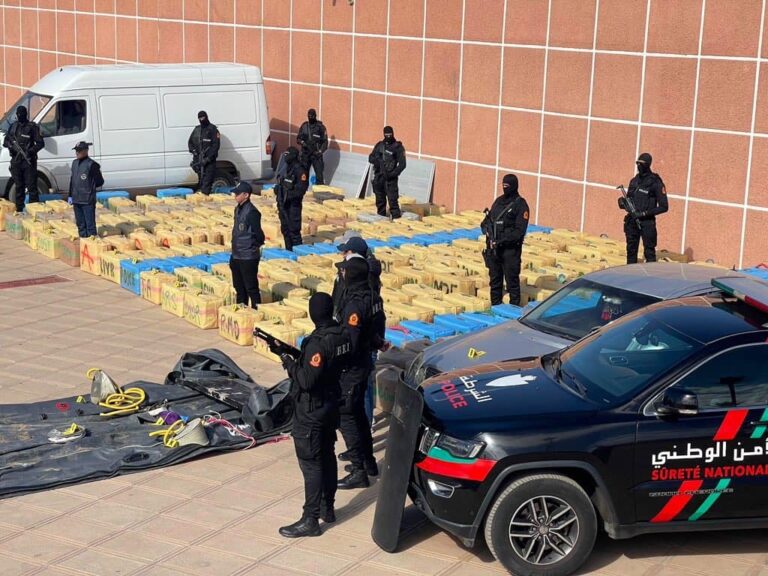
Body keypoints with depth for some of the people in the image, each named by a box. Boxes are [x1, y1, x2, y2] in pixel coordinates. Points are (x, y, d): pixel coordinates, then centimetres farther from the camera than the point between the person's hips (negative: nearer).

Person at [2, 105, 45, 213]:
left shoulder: (32, 127, -3)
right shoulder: (13, 126, 13)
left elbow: (40, 143, -6)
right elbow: (5, 140, 18)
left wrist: (31, 151, -22)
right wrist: (9, 145, -6)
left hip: (28, 161, -5)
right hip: (16, 161, 5)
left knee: (32, 187, -8)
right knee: (19, 187, 11)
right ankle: (19, 210, 17)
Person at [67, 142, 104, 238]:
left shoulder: (91, 164, -10)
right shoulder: (75, 163, 12)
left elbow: (100, 182, -6)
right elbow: (72, 180, 18)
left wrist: (90, 187, 1)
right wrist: (70, 195, 15)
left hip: (88, 201, -7)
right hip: (76, 200, 7)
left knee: (90, 224, -3)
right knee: (80, 224, 14)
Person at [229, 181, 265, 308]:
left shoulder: (251, 212, -19)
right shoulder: (238, 209, 9)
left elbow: (258, 234, -20)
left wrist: (255, 245, -3)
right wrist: (234, 254, 15)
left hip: (248, 257, -9)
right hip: (236, 256, 9)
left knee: (251, 288, -1)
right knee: (239, 287, 18)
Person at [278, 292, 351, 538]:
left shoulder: (317, 343, -27)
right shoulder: (343, 335, 0)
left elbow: (307, 381, -28)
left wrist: (289, 363, -12)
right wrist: (301, 358, 8)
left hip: (311, 411, -9)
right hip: (331, 404, 9)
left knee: (310, 463, -3)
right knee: (327, 456, 19)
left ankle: (310, 520, 2)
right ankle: (327, 508, 32)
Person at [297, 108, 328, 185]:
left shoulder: (320, 127, -3)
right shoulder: (304, 126, 7)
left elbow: (325, 141, -2)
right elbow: (298, 138, 11)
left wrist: (320, 151, -14)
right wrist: (302, 142, -11)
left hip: (316, 154, -3)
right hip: (305, 154, 3)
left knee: (319, 175, -9)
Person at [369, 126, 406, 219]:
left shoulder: (398, 147, -3)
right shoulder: (379, 145, 11)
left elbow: (402, 164, -7)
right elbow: (370, 158, 12)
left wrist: (393, 174, -18)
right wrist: (377, 161, -11)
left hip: (390, 177, -5)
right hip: (378, 176, 5)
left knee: (392, 199, -11)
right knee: (380, 199, 11)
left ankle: (396, 218, -9)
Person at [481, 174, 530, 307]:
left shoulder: (520, 204, -7)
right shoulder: (499, 201, 13)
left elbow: (519, 231, -15)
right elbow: (486, 221, 17)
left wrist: (501, 241, -20)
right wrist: (487, 230, -5)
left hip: (510, 249, -6)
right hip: (493, 249, 7)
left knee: (512, 281, -3)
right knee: (495, 280, 13)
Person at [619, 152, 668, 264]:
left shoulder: (655, 183, -9)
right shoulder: (634, 180, 11)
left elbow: (664, 207, -11)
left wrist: (645, 213, -17)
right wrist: (623, 202, -3)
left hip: (647, 223, -6)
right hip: (632, 221, 6)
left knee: (649, 252, -4)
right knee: (631, 251, 12)